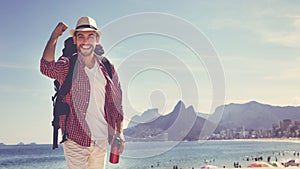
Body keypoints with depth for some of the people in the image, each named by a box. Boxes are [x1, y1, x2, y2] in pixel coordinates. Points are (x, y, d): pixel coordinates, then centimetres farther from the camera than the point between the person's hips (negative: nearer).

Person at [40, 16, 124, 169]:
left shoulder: (107, 68, 8)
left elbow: (116, 102, 12)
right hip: (76, 140, -4)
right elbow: (47, 67, -25)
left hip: (101, 141, 4)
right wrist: (54, 36, -26)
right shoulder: (66, 66, -2)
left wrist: (119, 133, 6)